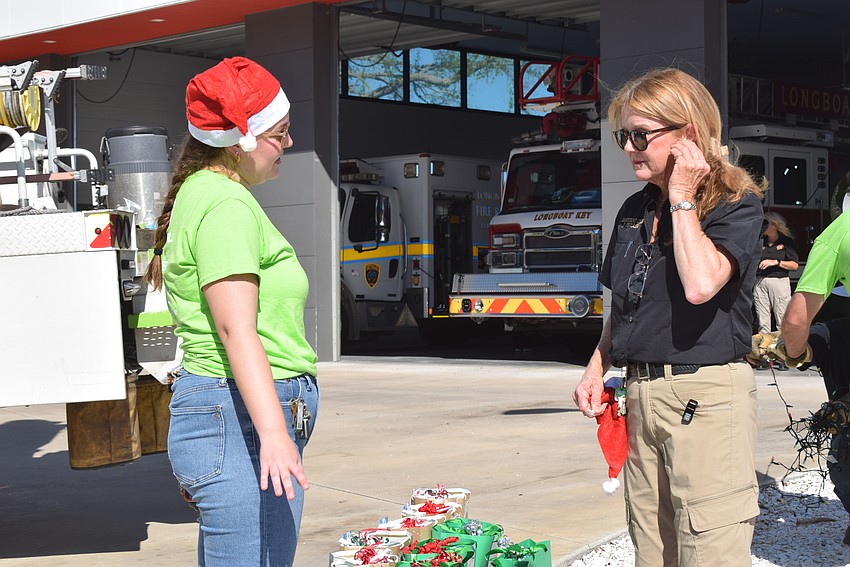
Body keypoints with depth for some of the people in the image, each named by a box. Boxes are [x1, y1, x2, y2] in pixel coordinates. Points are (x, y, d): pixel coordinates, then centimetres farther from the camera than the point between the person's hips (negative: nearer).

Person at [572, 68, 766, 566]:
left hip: (707, 397, -7)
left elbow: (700, 285, -25)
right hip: (640, 395, 7)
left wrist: (683, 198, -15)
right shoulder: (634, 211, 15)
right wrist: (597, 368, 11)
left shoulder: (738, 205, -6)